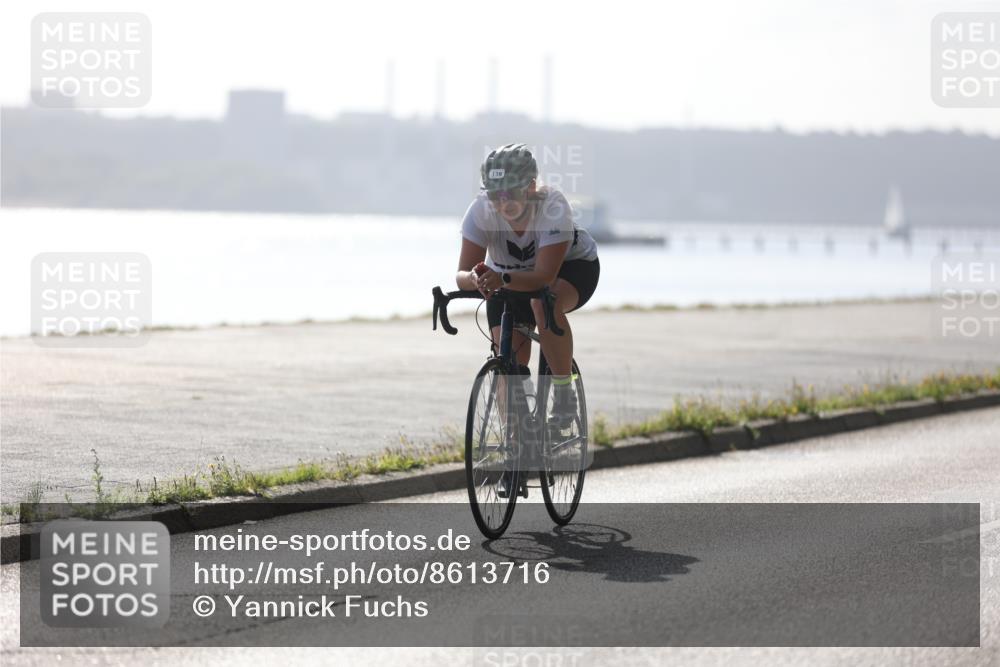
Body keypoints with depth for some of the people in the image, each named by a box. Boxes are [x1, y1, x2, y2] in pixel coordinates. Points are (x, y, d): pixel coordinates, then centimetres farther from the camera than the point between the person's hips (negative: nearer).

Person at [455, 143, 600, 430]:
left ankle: (564, 393, -22)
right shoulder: (481, 210, -28)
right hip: (509, 279, 3)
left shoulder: (553, 206, -35)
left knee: (545, 304, -37)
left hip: (570, 266, -3)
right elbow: (462, 274, -29)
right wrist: (475, 279, -53)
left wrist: (503, 280, -57)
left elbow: (545, 276, -40)